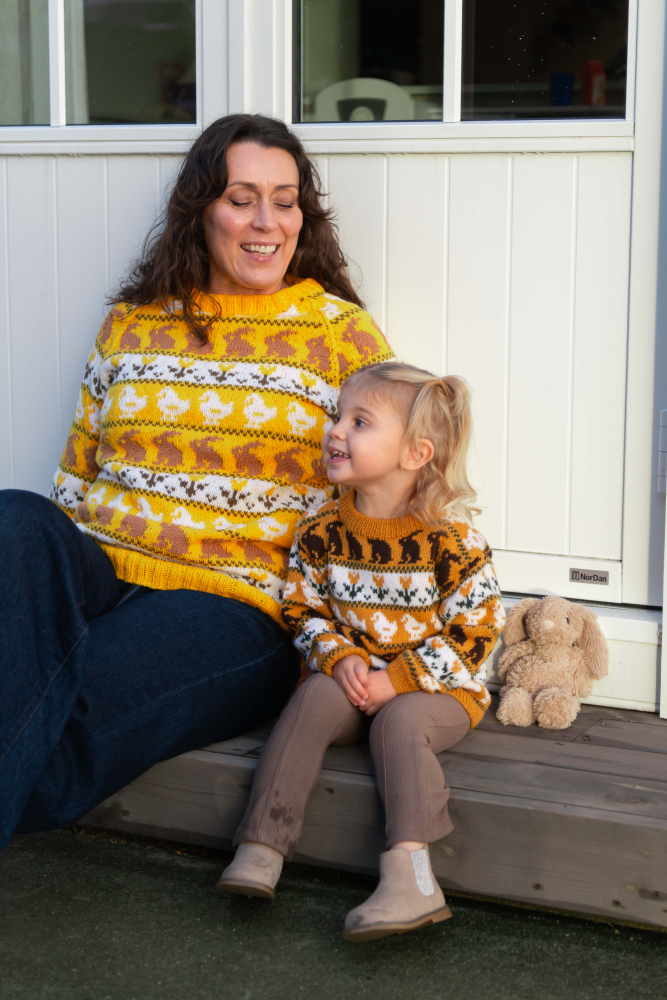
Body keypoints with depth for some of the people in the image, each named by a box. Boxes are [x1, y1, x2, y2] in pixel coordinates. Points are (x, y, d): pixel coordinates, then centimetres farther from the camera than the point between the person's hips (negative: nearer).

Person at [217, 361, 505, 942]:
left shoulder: (449, 537, -13)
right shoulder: (322, 529, 0)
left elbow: (476, 629, -12)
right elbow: (302, 606, 8)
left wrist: (398, 681, -20)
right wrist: (339, 657, -13)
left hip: (435, 688, -3)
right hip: (353, 679, 4)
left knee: (400, 721, -32)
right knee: (314, 698, -25)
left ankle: (409, 876, -43)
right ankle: (261, 847, -30)